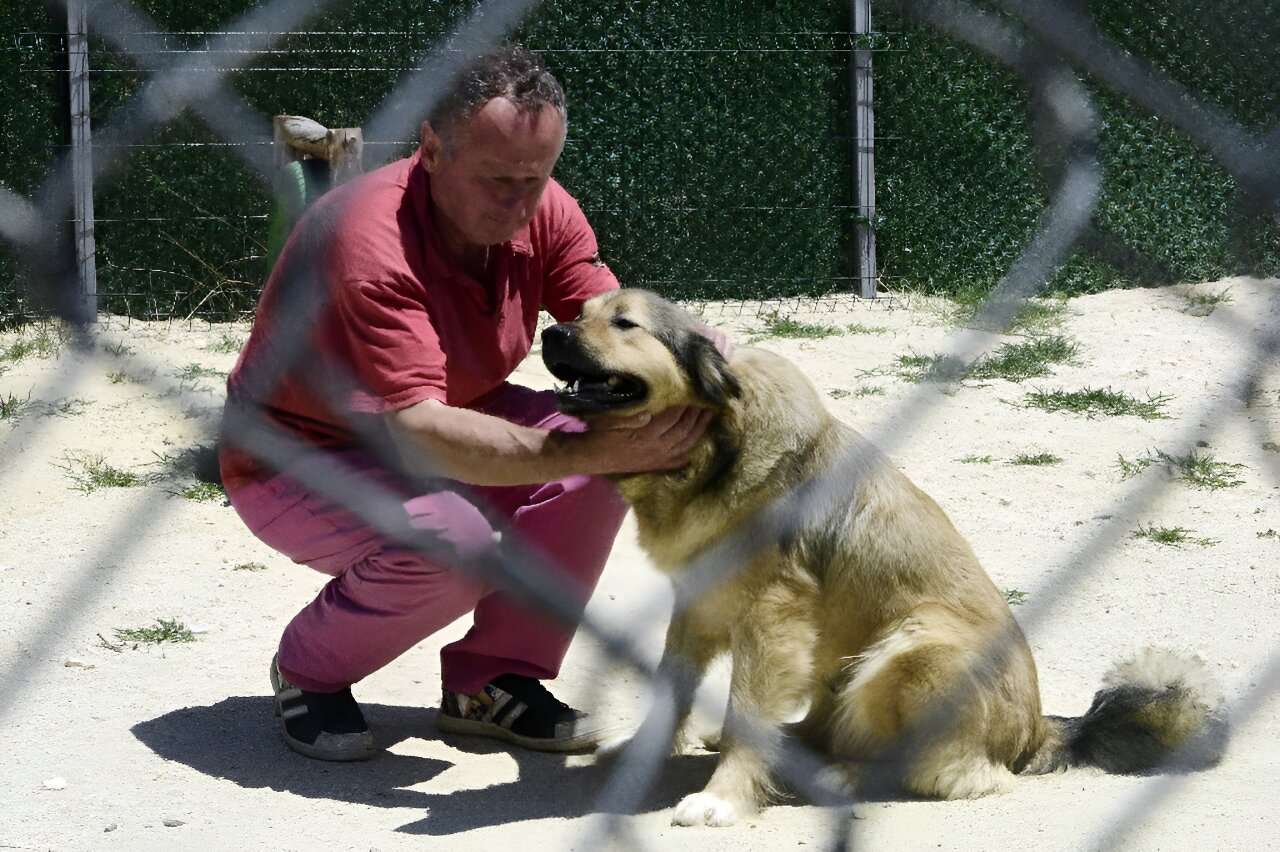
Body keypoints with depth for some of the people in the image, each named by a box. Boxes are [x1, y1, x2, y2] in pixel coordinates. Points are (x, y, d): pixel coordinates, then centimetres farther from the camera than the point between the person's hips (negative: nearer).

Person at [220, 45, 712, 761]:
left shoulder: (543, 213, -12)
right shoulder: (368, 241, -35)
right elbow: (419, 432, -43)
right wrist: (597, 451, -51)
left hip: (444, 419, 7)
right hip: (296, 463, -7)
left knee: (601, 450, -15)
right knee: (456, 540, -35)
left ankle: (493, 679, 0)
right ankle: (309, 671, -4)